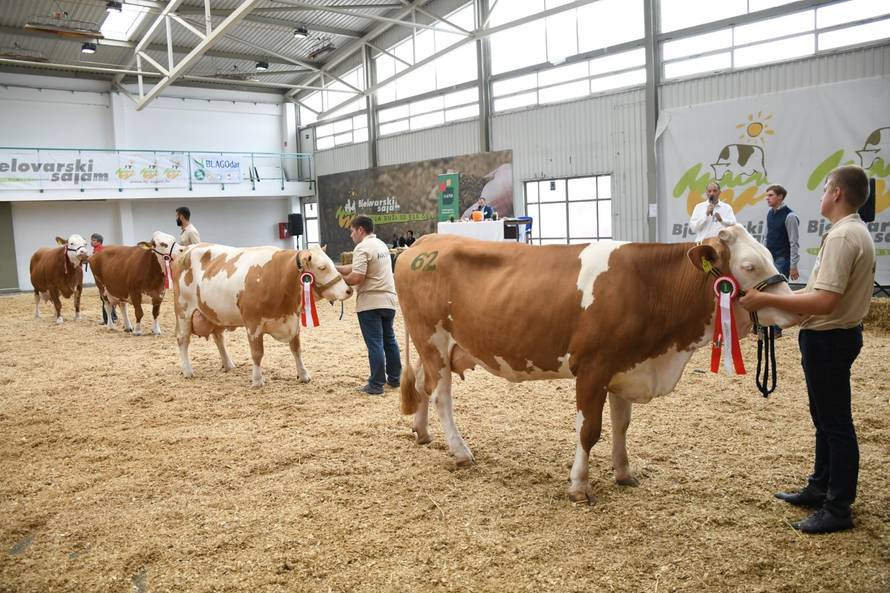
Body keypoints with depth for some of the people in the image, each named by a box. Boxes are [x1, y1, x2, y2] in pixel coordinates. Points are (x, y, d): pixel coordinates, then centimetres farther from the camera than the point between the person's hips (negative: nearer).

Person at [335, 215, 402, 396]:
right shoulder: (381, 245, 16)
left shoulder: (362, 248, -12)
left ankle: (376, 385, 1)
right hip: (389, 300, 8)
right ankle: (394, 378, 24)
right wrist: (335, 268, 12)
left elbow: (356, 277, -21)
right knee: (389, 340, 17)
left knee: (374, 343, -4)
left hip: (370, 303, -8)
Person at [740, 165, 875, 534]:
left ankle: (838, 510, 10)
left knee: (836, 423, -1)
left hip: (828, 339, -11)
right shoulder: (857, 232, 12)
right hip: (835, 335, 11)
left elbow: (824, 302, -29)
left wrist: (767, 300, -27)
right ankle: (820, 488, 33)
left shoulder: (842, 235, -22)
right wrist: (781, 297, 12)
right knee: (826, 418, 19)